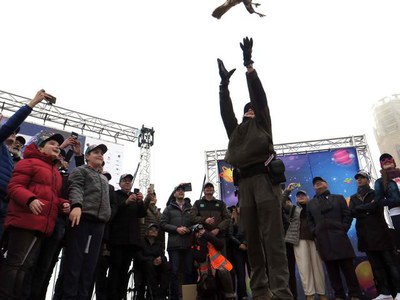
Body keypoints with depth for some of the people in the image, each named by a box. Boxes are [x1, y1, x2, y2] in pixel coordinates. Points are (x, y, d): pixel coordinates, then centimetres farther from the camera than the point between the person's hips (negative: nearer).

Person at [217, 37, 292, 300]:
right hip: (245, 183, 5)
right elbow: (225, 111, 20)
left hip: (265, 179, -4)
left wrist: (249, 65, 7)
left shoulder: (262, 125, 17)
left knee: (273, 238, -11)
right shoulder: (237, 131, 28)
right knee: (253, 241, 2)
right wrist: (224, 84, 16)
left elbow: (259, 96, 9)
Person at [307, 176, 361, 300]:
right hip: (323, 240, 1)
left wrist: (343, 229, -4)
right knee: (332, 270, 3)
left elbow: (347, 215, 7)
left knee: (348, 267, 0)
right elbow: (310, 221, 13)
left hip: (339, 237, -1)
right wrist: (315, 233, -1)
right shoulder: (310, 203, 17)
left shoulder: (338, 198, 15)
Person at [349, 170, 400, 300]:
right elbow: (352, 212, -1)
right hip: (365, 235, 3)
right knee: (375, 265, 5)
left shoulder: (376, 193, 6)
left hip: (380, 233, -3)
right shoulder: (353, 198, 15)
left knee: (389, 262, -1)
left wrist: (359, 208, -6)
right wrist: (367, 209, -11)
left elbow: (374, 207, -13)